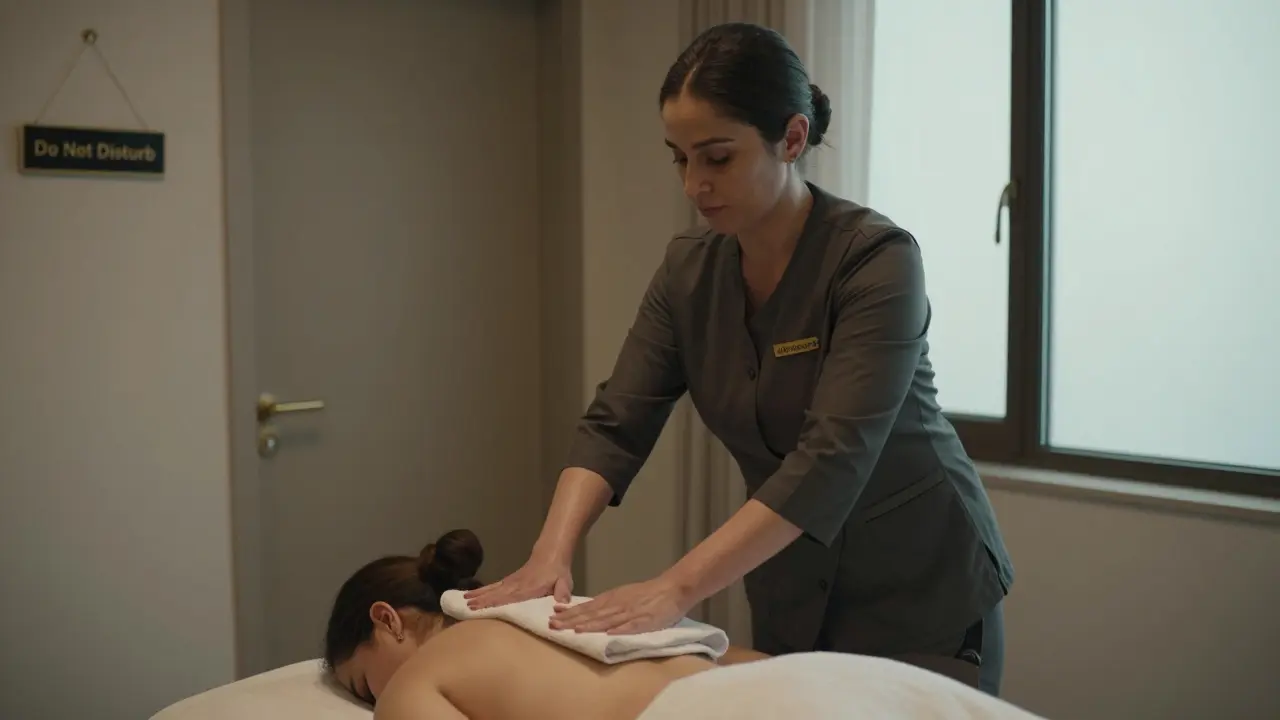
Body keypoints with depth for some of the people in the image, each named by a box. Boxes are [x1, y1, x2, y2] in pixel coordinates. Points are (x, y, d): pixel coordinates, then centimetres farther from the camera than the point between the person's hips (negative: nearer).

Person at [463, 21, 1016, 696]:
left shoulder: (877, 259, -23)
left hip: (923, 596, -5)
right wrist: (550, 554, -26)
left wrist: (675, 588, -38)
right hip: (791, 602, 5)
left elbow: (831, 461, -32)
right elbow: (614, 425, -10)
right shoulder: (687, 269, -5)